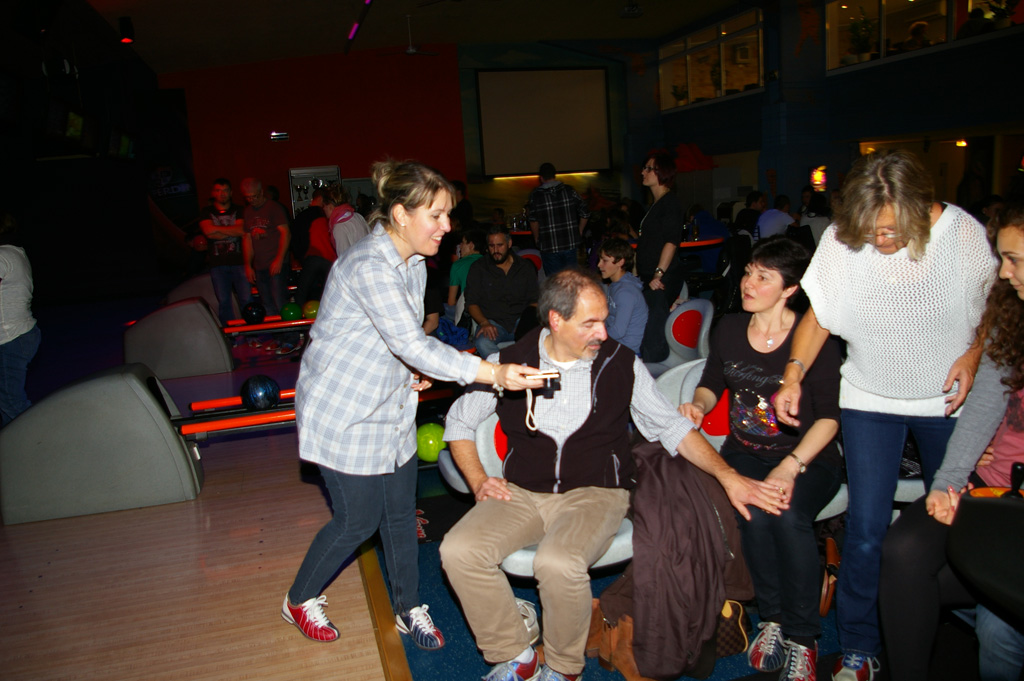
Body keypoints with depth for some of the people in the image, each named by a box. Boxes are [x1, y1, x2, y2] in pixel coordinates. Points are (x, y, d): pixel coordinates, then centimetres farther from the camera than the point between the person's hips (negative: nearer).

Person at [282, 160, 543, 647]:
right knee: (358, 520, 5)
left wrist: (411, 371, -4)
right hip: (344, 414, -8)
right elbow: (411, 344, -35)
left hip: (391, 409, 8)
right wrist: (493, 374, -42)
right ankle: (299, 601, 31)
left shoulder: (413, 264, 5)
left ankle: (409, 609, 33)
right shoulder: (368, 267, -26)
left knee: (400, 514, 13)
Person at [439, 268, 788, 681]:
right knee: (458, 551, -21)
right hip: (522, 493, 3)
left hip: (594, 493, -2)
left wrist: (728, 476, -5)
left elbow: (671, 426, 5)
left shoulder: (621, 364, 0)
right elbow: (459, 420, 12)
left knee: (558, 563, -32)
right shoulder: (510, 363, 0)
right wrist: (478, 481, 0)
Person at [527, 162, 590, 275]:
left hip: (549, 248, -2)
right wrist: (579, 234, 14)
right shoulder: (569, 190, 0)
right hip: (571, 244, 2)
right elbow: (585, 213, 2)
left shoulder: (535, 195, -6)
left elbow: (533, 221, -3)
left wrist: (537, 239, 11)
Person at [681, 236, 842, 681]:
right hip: (745, 452, 3)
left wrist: (790, 467, -23)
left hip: (809, 459, -2)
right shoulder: (729, 329, 4)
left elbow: (829, 415, -10)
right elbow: (712, 383, 18)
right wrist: (699, 404, -6)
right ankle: (772, 619, -6)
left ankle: (802, 637, -11)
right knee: (752, 513, -30)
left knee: (787, 516, -33)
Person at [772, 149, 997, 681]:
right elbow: (818, 317, -4)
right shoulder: (839, 241, -14)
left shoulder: (964, 233, -13)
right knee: (866, 528, -4)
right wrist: (794, 373, -18)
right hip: (869, 400, 0)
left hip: (948, 398, 1)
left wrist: (974, 354, -11)